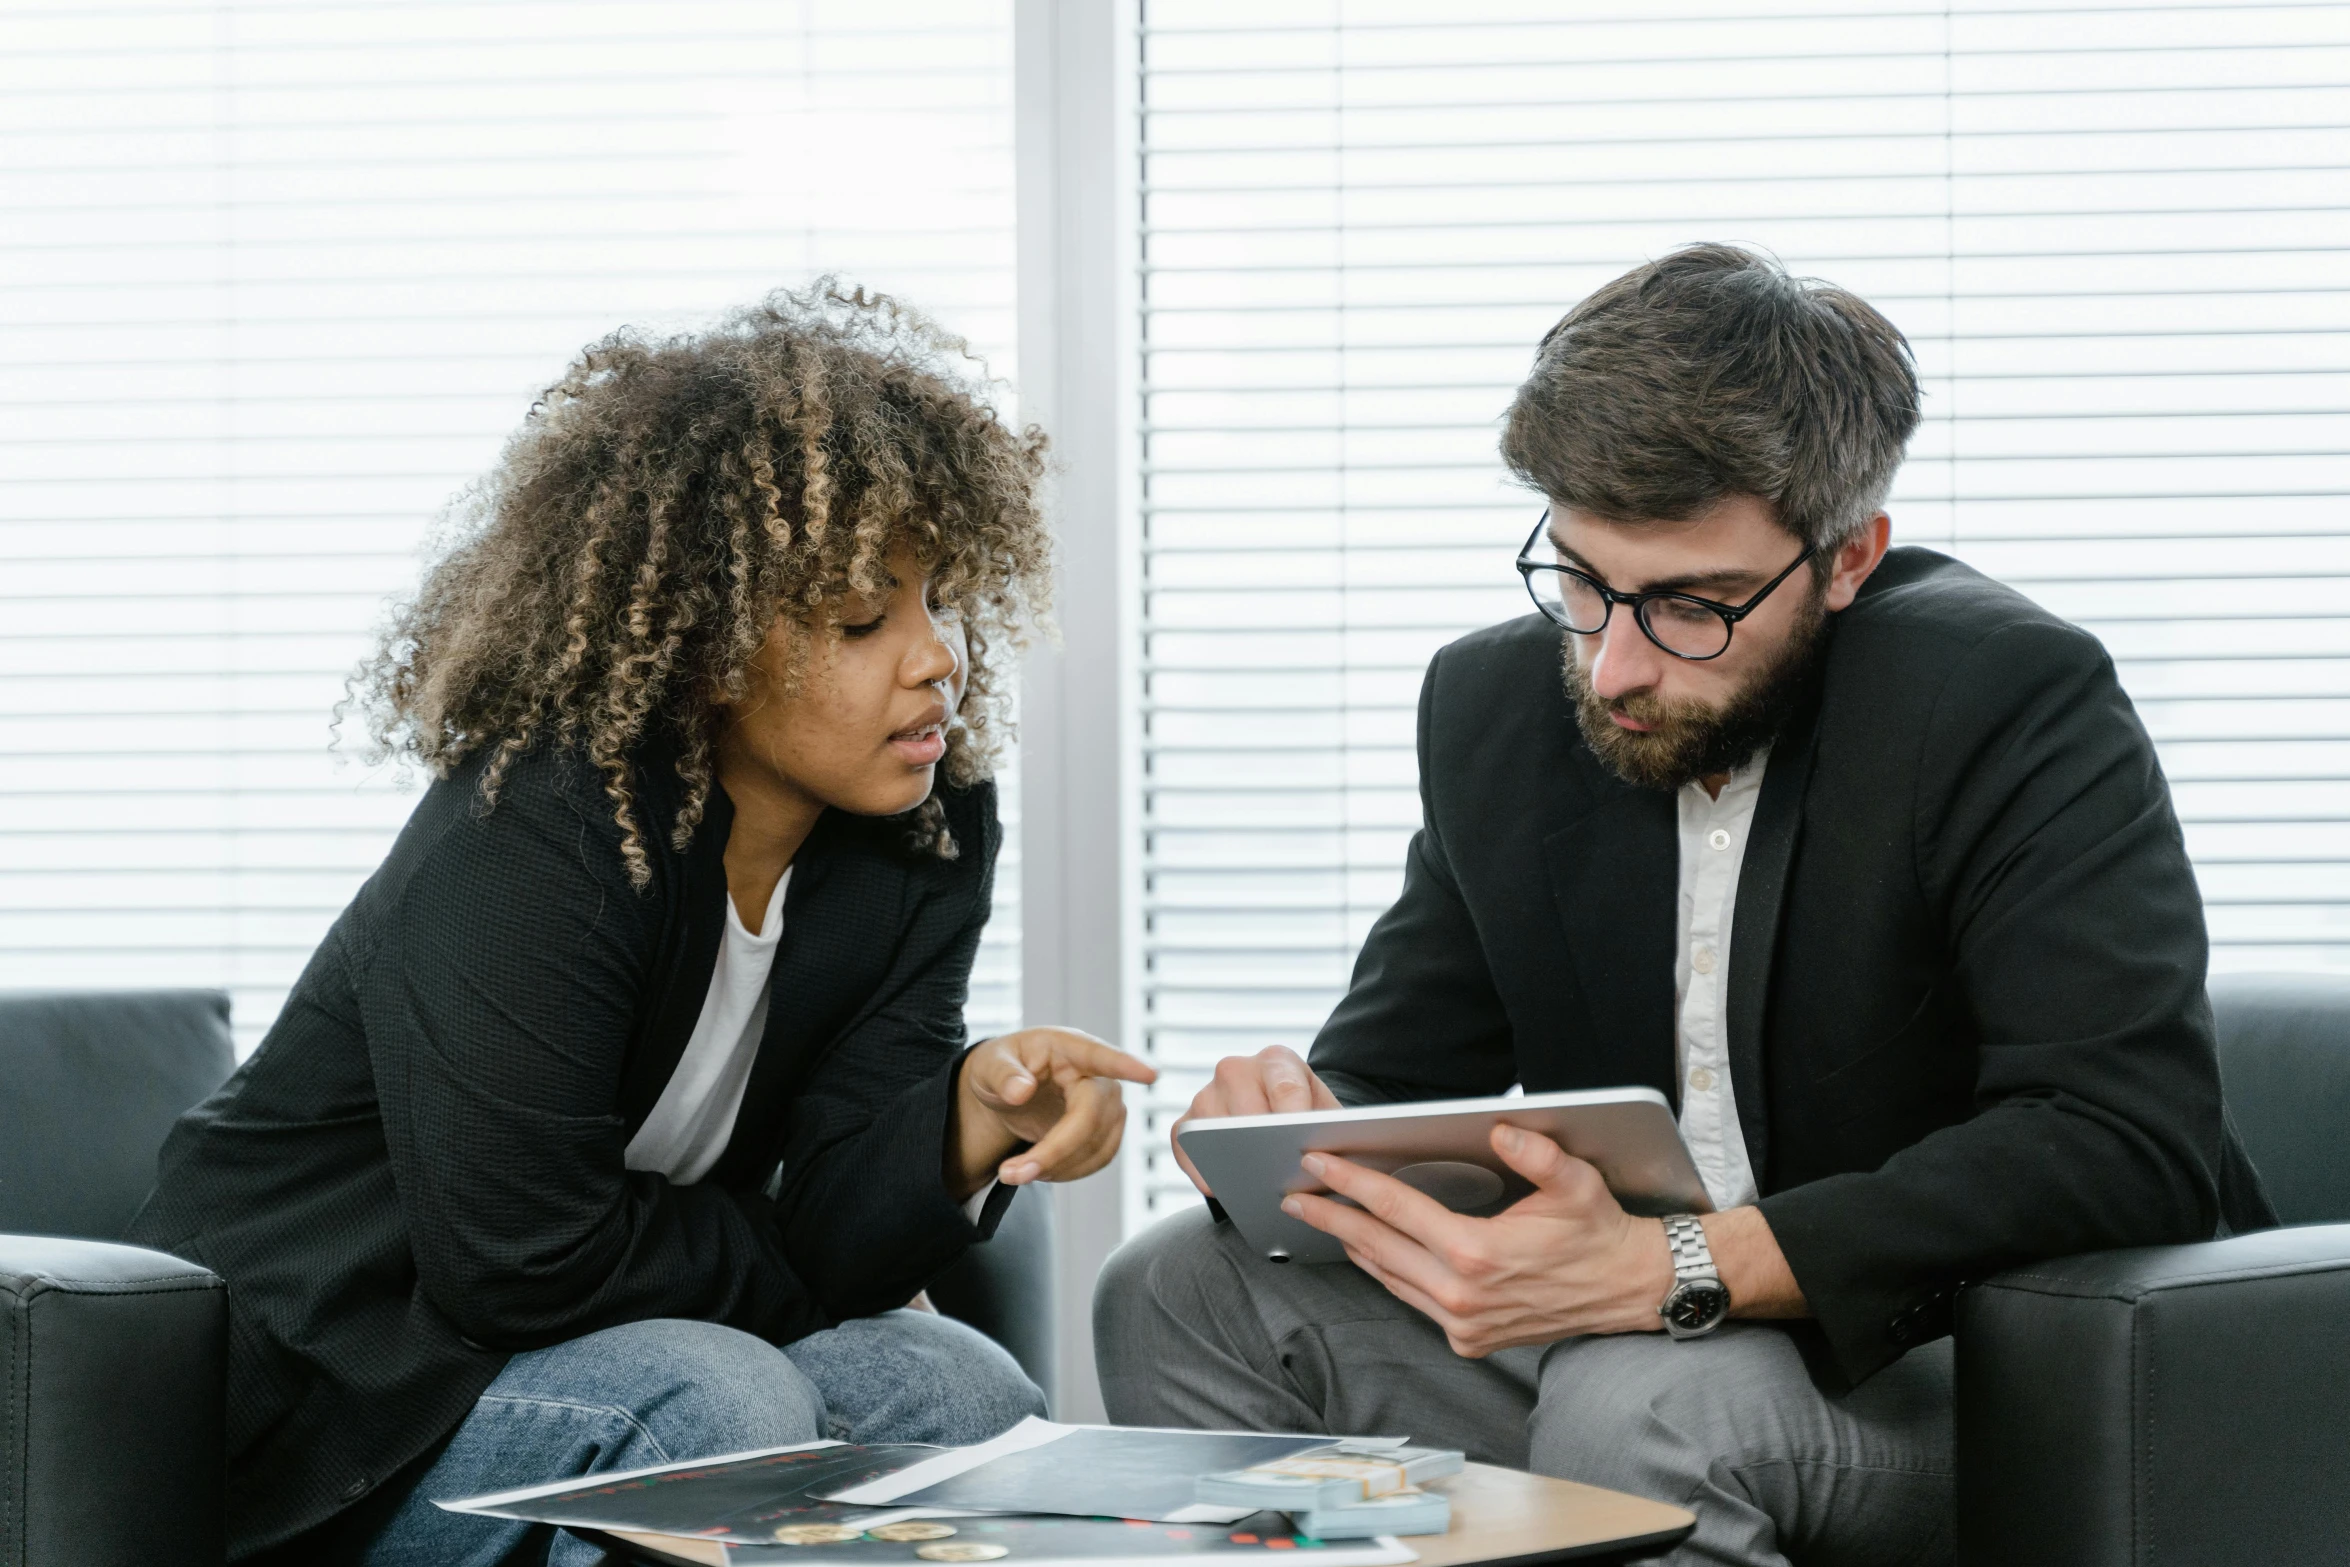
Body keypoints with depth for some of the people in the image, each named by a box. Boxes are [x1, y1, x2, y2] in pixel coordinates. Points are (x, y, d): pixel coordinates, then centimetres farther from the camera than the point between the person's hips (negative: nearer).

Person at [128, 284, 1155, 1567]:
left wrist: (972, 1124, -29)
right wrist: (792, 1286, -11)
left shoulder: (930, 831, -3)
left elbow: (830, 1227, -9)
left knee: (963, 1391, -16)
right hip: (323, 1393, -6)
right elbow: (523, 1261, -25)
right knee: (724, 1404, -30)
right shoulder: (529, 836, -24)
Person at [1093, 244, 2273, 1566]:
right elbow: (1392, 1070, 13)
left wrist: (1675, 1271, -36)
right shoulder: (1493, 705, 4)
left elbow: (2128, 1145, -27)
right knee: (1182, 1292, -9)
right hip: (1624, 1338, 6)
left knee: (1645, 1401, -36)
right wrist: (1287, 1117, -15)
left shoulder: (2012, 700, -17)